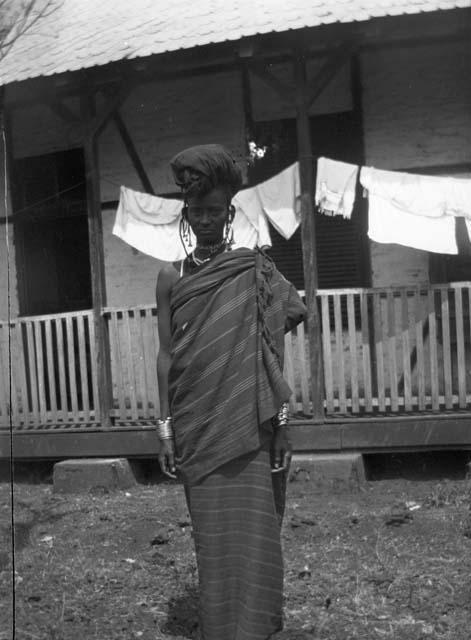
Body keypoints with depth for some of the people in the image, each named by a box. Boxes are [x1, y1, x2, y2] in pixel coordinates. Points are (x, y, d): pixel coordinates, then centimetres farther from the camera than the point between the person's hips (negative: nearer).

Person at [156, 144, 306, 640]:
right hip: (195, 426, 2)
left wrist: (280, 421, -5)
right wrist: (165, 428, 2)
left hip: (247, 425, -1)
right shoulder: (170, 278, 7)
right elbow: (166, 355, 6)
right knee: (210, 534, 8)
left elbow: (272, 353, 0)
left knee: (252, 532, -1)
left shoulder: (255, 270, 2)